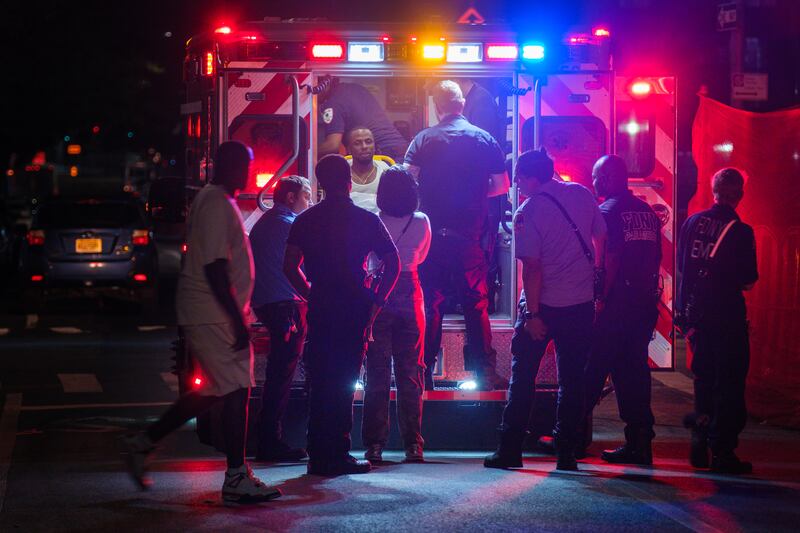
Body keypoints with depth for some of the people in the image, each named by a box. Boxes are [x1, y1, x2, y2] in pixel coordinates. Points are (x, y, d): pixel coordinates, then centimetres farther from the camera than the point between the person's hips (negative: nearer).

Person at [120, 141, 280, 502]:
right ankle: (237, 479, -4)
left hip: (202, 314, 10)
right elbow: (215, 268, -21)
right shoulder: (218, 203, -15)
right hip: (215, 315, -10)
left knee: (216, 391, 14)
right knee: (236, 390, -7)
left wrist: (238, 314, 24)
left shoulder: (209, 199, 18)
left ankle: (143, 442, 18)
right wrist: (238, 320, -21)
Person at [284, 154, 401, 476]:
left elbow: (290, 265, 0)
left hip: (320, 308, 3)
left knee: (319, 382, 9)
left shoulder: (306, 220, 6)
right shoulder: (366, 220, 0)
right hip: (354, 310, -2)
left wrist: (311, 295, 9)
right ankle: (337, 456, -2)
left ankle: (318, 455, 11)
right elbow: (393, 263, -4)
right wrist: (376, 300, 3)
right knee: (343, 384, 0)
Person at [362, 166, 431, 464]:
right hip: (410, 296, 2)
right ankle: (413, 444, 5)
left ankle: (375, 444, 1)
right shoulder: (422, 223, 0)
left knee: (377, 373, 2)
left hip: (378, 296, -2)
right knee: (410, 374, 7)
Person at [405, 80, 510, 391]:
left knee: (431, 304, 6)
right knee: (476, 304, 7)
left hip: (433, 234, 0)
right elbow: (502, 186, 6)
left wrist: (426, 198, 8)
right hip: (470, 235, 0)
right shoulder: (484, 139, 2)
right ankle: (485, 372, 6)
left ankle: (424, 372, 7)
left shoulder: (424, 140, -2)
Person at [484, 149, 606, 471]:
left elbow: (532, 267, -15)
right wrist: (596, 281, 19)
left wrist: (533, 315, -13)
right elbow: (602, 239, 8)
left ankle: (510, 450, 7)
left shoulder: (528, 213, -12)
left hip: (543, 304, -4)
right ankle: (566, 453, 5)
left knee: (523, 375, 7)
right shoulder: (581, 195, 3)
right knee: (572, 380, 8)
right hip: (582, 303, 4)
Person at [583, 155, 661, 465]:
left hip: (616, 304, -7)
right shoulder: (648, 212, 13)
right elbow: (656, 258, 14)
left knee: (593, 371, 1)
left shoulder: (608, 211, -8)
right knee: (635, 370, 8)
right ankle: (640, 443, 5)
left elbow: (609, 260, -16)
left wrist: (600, 299, -14)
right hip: (645, 305, 7)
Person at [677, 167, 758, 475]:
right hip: (727, 316, -5)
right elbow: (749, 282, -11)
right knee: (729, 383, 2)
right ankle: (722, 452, -2)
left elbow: (682, 267, 9)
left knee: (704, 379, 18)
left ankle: (699, 447, 17)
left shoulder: (693, 222, 2)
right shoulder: (740, 231, -12)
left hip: (695, 311, 5)